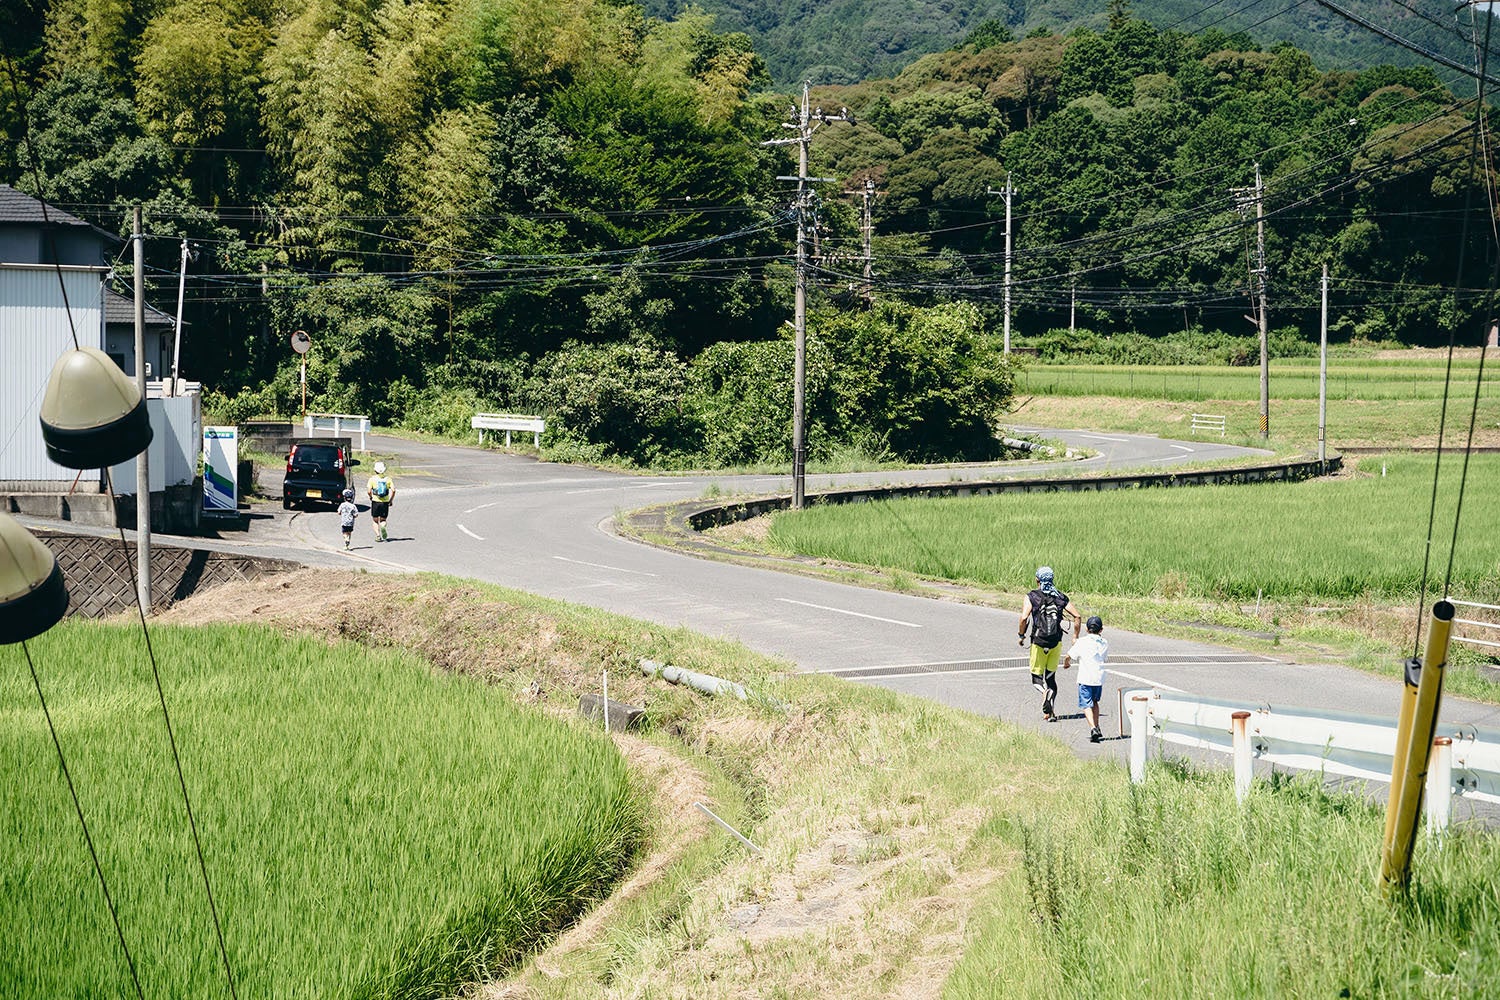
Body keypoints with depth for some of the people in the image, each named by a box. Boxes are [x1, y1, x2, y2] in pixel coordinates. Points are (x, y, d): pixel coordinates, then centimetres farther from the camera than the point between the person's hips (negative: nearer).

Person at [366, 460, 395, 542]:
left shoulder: (372, 479, -4)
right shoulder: (388, 479, 1)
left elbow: (368, 491, -11)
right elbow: (393, 490, -6)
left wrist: (371, 497, 9)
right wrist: (390, 500, 6)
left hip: (375, 501, -2)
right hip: (385, 502, 2)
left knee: (375, 520, 13)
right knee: (383, 520, 14)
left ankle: (378, 536, -1)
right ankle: (383, 527, -20)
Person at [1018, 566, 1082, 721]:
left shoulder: (1032, 597, -4)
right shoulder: (1061, 597, 5)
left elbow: (1024, 618, -16)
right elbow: (1077, 616, 0)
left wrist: (1021, 635, -2)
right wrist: (1075, 637, 9)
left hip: (1038, 643, -3)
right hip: (1056, 643, 3)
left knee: (1037, 678, 7)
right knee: (1051, 676, 16)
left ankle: (1045, 691, -27)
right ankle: (1049, 712, 10)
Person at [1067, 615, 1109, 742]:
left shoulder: (1082, 642, -5)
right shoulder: (1104, 643, 7)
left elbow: (1068, 657, 0)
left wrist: (1066, 663, 25)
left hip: (1085, 679, -4)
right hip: (1099, 678, 4)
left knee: (1086, 704, -5)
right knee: (1094, 701, 24)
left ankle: (1093, 728, -25)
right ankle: (1096, 728, 23)